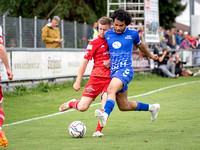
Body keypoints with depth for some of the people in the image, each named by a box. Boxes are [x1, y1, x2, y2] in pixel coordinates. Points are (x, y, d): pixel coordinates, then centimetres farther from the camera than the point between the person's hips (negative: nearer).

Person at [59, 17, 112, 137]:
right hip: (96, 77, -2)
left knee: (106, 106, -21)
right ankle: (71, 104, 30)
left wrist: (111, 62, -1)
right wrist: (78, 81, -5)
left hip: (109, 78, 2)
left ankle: (98, 131, -6)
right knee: (82, 107, -5)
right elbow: (85, 61, -2)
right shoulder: (94, 42, -2)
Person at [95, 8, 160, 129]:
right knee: (124, 106, 10)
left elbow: (140, 45, 24)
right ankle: (152, 108, 31)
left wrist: (150, 55, 40)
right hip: (113, 72, 5)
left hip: (126, 70, -5)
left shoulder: (132, 34, 2)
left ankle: (105, 115, -57)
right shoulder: (108, 35, 9)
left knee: (111, 90, -35)